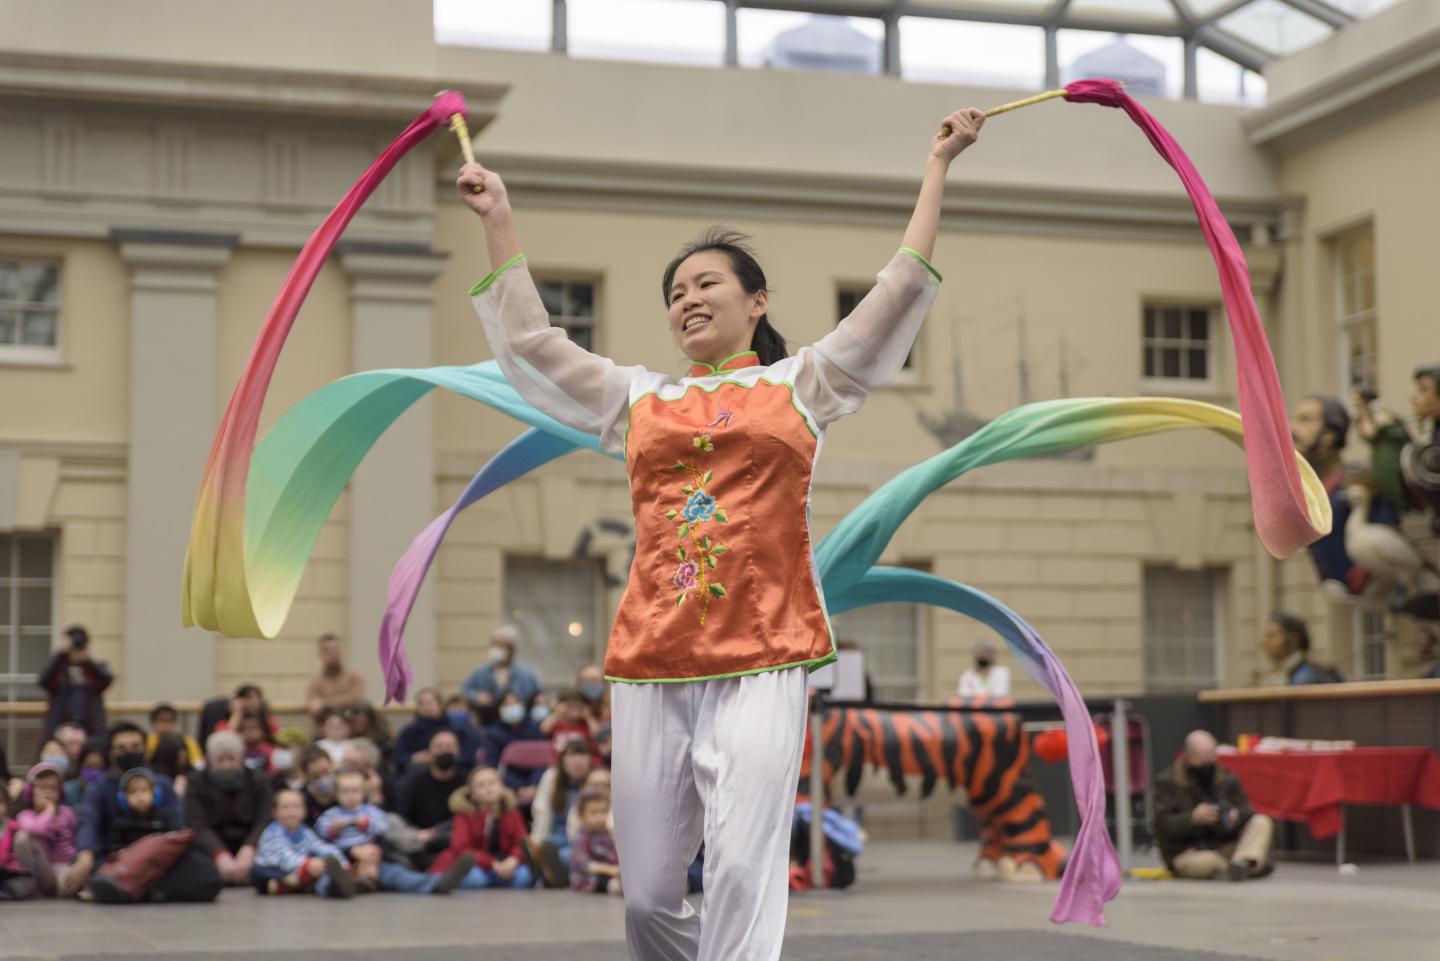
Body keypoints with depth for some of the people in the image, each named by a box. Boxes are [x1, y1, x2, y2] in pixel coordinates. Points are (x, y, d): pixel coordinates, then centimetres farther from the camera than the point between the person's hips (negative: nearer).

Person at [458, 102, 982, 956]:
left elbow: (900, 293, 10)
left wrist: (938, 168, 10)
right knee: (648, 892, 3)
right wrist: (500, 219, 23)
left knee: (742, 869, -17)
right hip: (651, 663, 3)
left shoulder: (801, 386, 12)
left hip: (761, 662, -3)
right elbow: (530, 342, 21)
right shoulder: (639, 399, 19)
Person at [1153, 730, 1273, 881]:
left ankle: (1242, 862, -43)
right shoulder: (1167, 782, -3)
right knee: (1206, 861, -42)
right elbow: (1163, 825, -12)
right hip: (1186, 852, -5)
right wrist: (1193, 818, -29)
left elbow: (1246, 810, 3)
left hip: (1225, 847, 5)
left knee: (1262, 823, -17)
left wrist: (1237, 815, -22)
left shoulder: (1227, 779, 10)